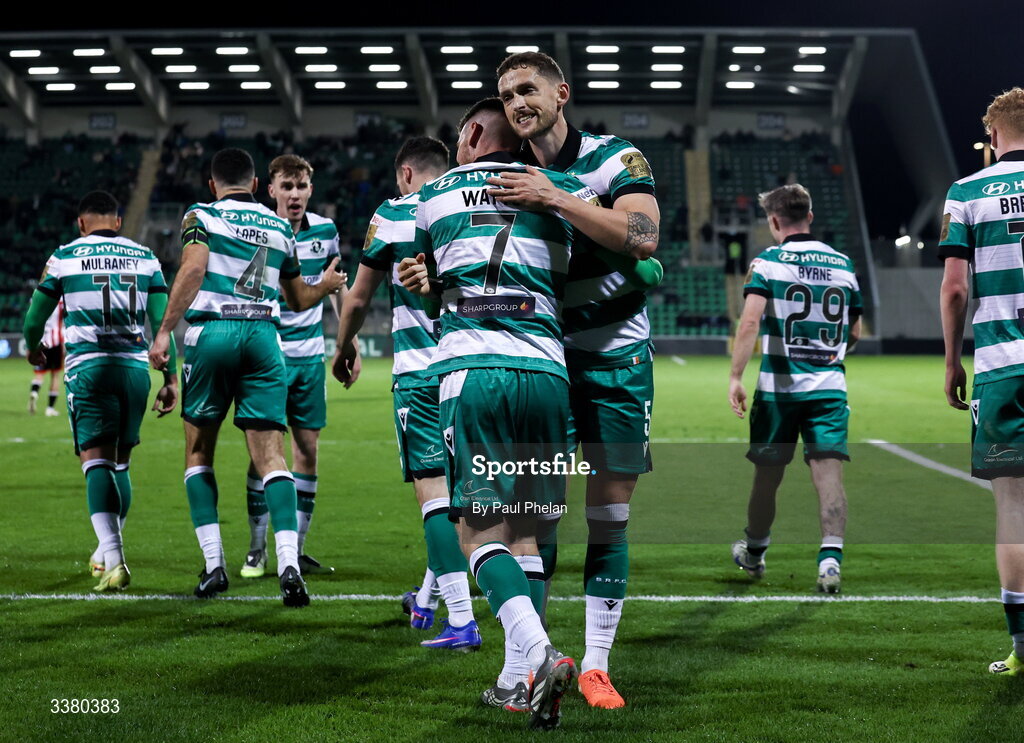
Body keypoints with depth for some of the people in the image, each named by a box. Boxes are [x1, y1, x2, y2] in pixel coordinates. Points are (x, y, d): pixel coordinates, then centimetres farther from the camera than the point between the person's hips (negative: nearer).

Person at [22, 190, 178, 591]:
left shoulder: (65, 257, 4)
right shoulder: (145, 258, 10)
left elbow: (35, 318, 12)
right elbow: (162, 321, 6)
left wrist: (33, 349, 34)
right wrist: (171, 377, 11)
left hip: (89, 366, -3)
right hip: (135, 367, 3)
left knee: (96, 460, -7)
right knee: (120, 461, 16)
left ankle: (113, 557, -23)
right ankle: (107, 550, 27)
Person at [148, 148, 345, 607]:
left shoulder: (202, 216, 5)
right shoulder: (279, 228, 18)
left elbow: (193, 270, -13)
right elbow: (298, 300, 27)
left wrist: (164, 331, -14)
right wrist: (326, 286, 48)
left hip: (211, 332, -2)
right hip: (263, 336, 3)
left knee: (199, 452, 11)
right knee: (270, 456, -2)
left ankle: (213, 564, 5)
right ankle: (288, 563, -19)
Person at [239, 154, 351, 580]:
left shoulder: (325, 231, 3)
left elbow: (338, 287, 16)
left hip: (310, 356, 4)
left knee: (307, 450, 4)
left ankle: (295, 549, 12)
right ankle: (257, 549, 6)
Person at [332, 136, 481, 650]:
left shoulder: (395, 214, 0)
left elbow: (358, 299, 8)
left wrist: (345, 347, 27)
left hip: (421, 371, -5)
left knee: (434, 489, -6)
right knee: (454, 485, 17)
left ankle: (461, 620, -15)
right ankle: (427, 599, 33)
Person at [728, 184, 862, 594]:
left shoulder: (767, 262, -4)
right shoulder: (842, 264, 9)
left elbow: (750, 320, -18)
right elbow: (855, 333, 16)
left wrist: (735, 376, -19)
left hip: (778, 387, -2)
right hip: (830, 387, 2)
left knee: (767, 476, 12)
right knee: (829, 474, -4)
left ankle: (754, 552, 30)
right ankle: (830, 556, -21)